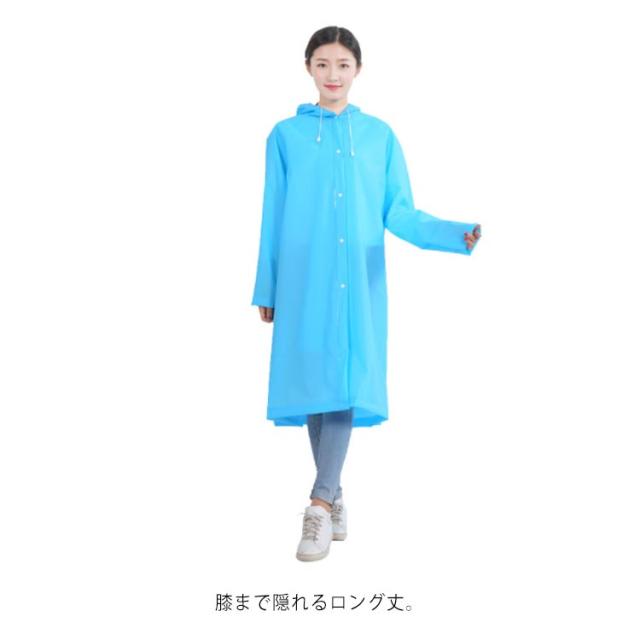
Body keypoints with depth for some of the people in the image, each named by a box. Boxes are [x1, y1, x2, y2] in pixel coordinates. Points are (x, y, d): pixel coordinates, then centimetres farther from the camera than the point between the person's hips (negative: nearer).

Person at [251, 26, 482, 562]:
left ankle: (321, 503, -4)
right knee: (312, 383, 2)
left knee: (347, 384, -7)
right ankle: (333, 495, 17)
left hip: (358, 281, 0)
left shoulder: (379, 135, 7)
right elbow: (273, 219, 7)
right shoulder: (286, 136, 5)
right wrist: (266, 289, 7)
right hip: (304, 280, 0)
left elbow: (398, 213, 4)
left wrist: (455, 235, -12)